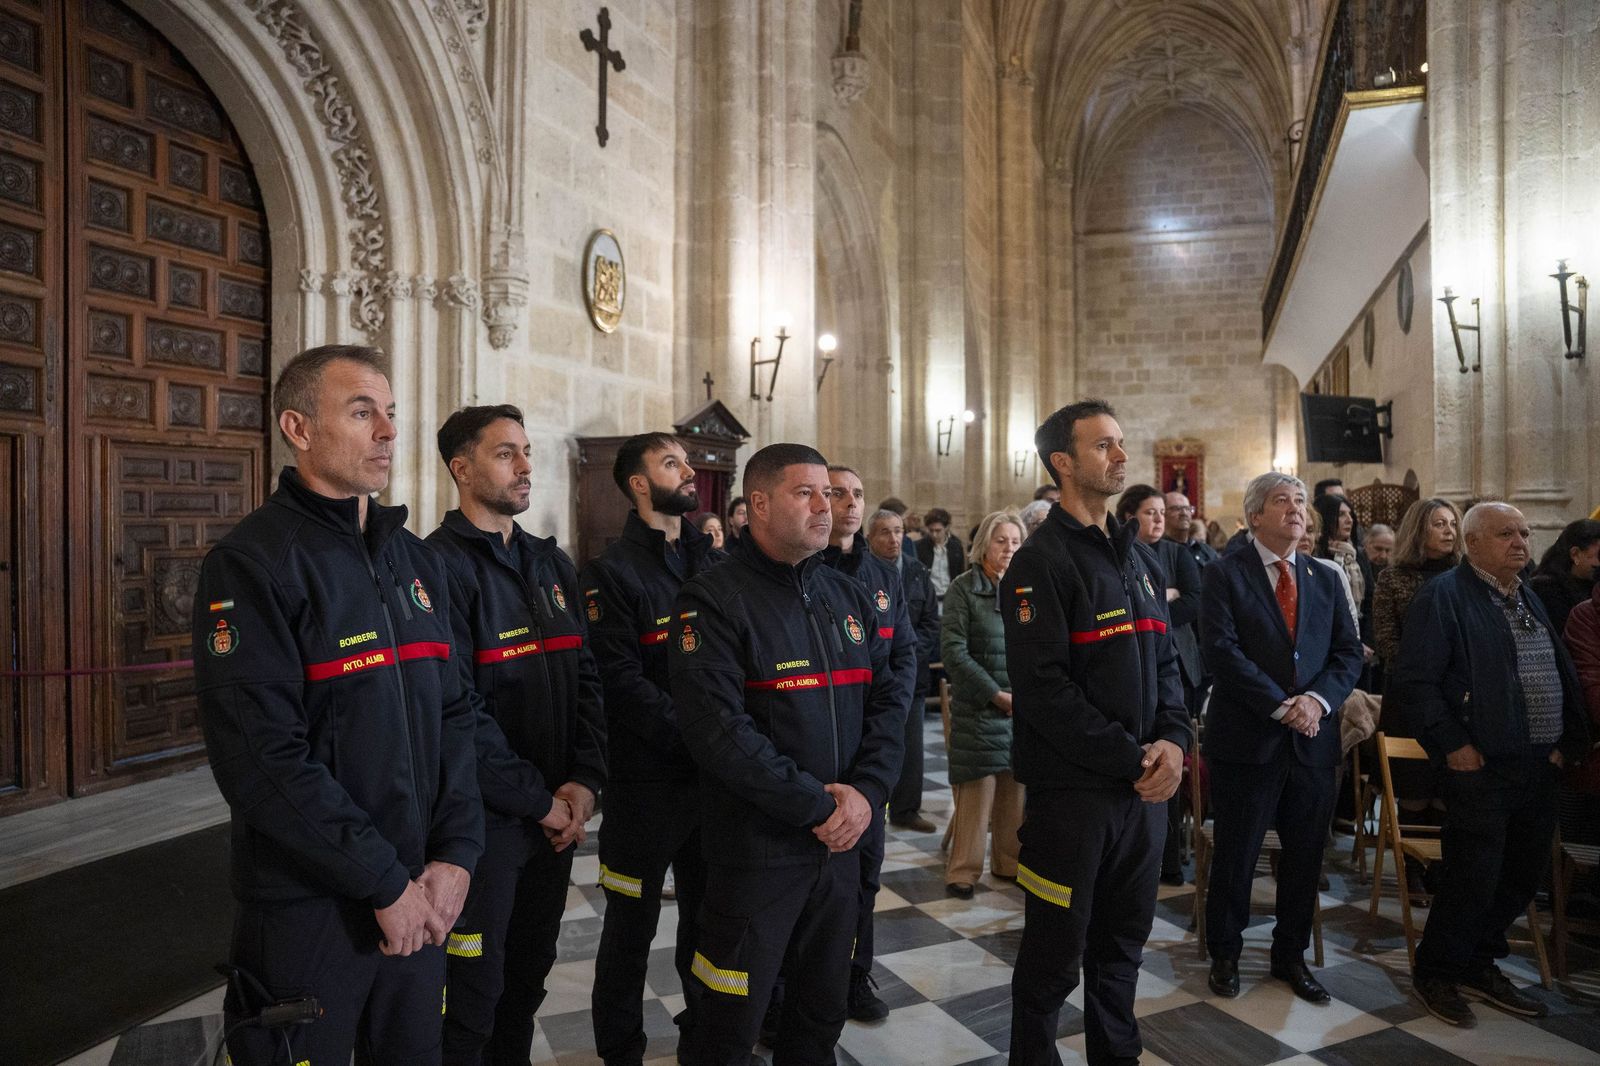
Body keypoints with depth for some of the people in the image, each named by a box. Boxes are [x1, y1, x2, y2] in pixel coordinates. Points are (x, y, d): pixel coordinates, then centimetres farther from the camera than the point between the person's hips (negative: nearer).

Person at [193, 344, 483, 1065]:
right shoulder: (251, 563, -13)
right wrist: (387, 883, -18)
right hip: (306, 909, -6)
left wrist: (455, 856, -4)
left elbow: (453, 715, 6)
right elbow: (262, 758, -21)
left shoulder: (416, 559, 8)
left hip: (420, 899, 6)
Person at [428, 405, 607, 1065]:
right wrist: (539, 802, -14)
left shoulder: (552, 563, 9)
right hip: (483, 817, -6)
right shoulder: (440, 566, -14)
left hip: (558, 815, 7)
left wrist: (584, 781, -5)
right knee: (473, 991, 10)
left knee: (529, 974, 21)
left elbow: (586, 677, 7)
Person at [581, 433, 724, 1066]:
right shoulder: (611, 574, -8)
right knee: (632, 924, 11)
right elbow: (623, 682, -17)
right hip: (647, 779, -5)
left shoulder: (716, 563, 9)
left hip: (718, 775, 5)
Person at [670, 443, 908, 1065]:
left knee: (823, 1011, 22)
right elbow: (718, 729, -21)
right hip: (755, 846, -5)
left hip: (841, 842, 6)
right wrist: (816, 806, -19)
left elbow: (888, 699, 5)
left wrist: (867, 791, -11)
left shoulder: (850, 597, 8)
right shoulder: (715, 600, -12)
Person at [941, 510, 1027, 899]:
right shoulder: (963, 588, -5)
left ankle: (1010, 863, 26)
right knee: (977, 790, -1)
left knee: (1016, 789, 9)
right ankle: (962, 871, 13)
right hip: (979, 707, -4)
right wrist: (997, 695, -12)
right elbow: (953, 651, -10)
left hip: (1023, 708, 4)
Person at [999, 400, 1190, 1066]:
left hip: (1144, 788, 7)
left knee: (1124, 943, 21)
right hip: (1071, 790, -7)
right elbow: (1043, 688, -19)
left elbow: (1165, 662, 13)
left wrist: (1173, 741, -4)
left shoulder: (1138, 557, 12)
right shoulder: (1041, 562, -12)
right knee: (1055, 954, 8)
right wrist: (1131, 759, -17)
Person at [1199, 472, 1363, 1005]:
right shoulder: (1224, 574, -5)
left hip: (1314, 739, 5)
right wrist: (1281, 706, -18)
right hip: (1247, 739, -4)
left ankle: (1291, 955, 33)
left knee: (1305, 856, 15)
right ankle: (1224, 954, 26)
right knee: (1235, 855, 8)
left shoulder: (1326, 579, 12)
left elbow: (1349, 652, 6)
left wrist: (1318, 698, -12)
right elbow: (1222, 649, -14)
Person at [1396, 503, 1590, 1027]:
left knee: (1523, 875, 14)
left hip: (1539, 768, 8)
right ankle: (1434, 974, 17)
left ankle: (1479, 965, 32)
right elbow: (1414, 679, -17)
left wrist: (1570, 739, 9)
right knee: (1472, 879, -2)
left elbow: (1564, 675, 20)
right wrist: (1453, 744, -17)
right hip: (1481, 767, -8)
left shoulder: (1528, 599, 16)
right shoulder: (1443, 595, -11)